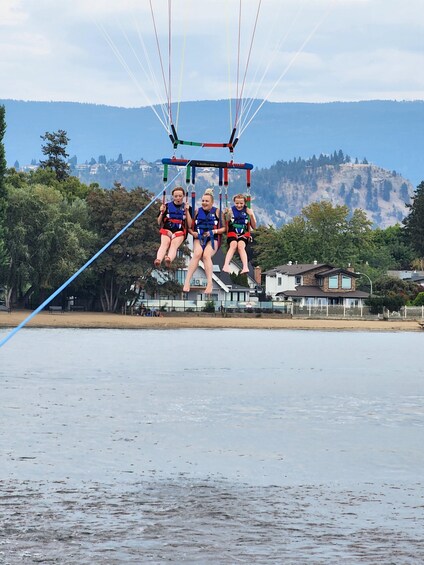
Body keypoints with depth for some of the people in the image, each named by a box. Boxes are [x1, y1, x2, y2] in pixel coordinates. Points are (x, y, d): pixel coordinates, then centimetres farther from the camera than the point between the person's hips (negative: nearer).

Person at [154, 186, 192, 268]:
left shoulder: (186, 207, 15)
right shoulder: (167, 206, 16)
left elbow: (190, 225, 5)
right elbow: (159, 223, 18)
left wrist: (187, 211, -3)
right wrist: (162, 212, 1)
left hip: (180, 231, -1)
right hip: (167, 230, 1)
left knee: (174, 244, -34)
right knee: (165, 243, -33)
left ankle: (169, 259, -65)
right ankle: (158, 260, -60)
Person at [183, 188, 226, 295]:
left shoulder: (217, 212, 10)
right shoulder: (198, 211, 16)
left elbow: (224, 228, 6)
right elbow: (189, 226, 14)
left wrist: (214, 231, -8)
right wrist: (192, 232, -6)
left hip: (212, 239, -1)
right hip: (198, 238, 1)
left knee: (206, 255, -32)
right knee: (197, 253, -31)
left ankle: (209, 284, -38)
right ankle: (187, 282, -38)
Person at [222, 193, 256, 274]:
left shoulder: (248, 211, 10)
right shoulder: (231, 211, 8)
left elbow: (254, 227, 11)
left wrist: (251, 216, -3)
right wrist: (225, 215, -10)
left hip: (244, 234, 0)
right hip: (232, 233, 0)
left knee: (240, 246, -31)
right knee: (233, 245, -31)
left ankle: (245, 267, -45)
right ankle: (226, 265, -46)